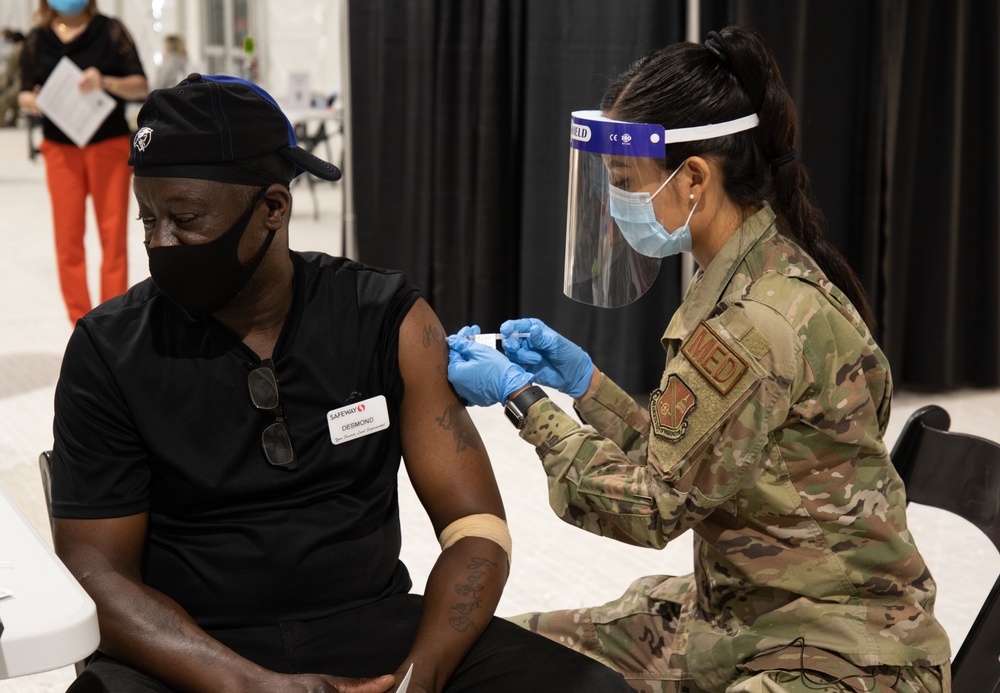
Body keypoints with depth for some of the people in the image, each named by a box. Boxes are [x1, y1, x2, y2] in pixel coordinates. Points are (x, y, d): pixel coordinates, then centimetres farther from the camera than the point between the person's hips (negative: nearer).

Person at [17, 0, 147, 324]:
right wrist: (32, 101, -13)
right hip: (60, 149, 2)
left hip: (110, 147, -2)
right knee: (68, 239, 0)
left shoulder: (111, 31, 1)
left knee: (113, 236, -2)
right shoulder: (36, 39, 7)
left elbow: (141, 86, -1)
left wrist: (105, 82, -20)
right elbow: (24, 94, 11)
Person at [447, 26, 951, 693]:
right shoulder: (758, 276, 5)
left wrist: (523, 399, -9)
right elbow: (676, 462, 9)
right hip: (737, 615, 9)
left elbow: (651, 506, -15)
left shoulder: (759, 322, -24)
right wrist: (583, 379, 3)